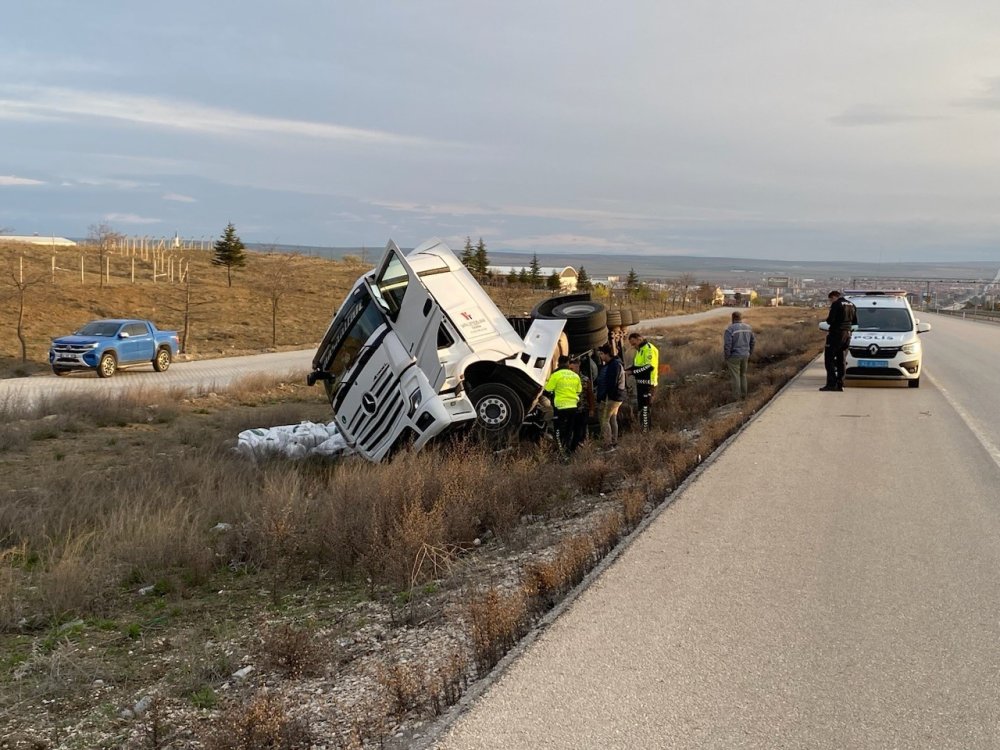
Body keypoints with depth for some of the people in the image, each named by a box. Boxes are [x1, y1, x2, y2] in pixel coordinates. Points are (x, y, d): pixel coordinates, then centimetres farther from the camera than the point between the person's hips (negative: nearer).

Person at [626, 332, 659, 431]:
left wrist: (632, 371, -23)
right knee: (640, 407, 17)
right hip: (641, 382, 10)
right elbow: (636, 366, 19)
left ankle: (646, 430, -8)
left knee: (645, 407, -10)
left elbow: (649, 366, -24)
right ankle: (642, 427, 26)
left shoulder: (649, 349, -14)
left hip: (647, 383, -10)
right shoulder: (640, 350, 18)